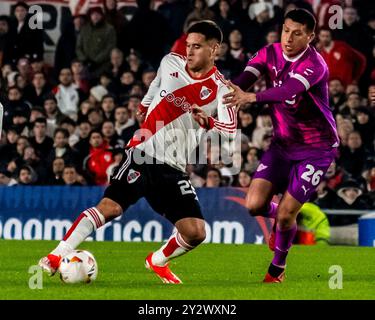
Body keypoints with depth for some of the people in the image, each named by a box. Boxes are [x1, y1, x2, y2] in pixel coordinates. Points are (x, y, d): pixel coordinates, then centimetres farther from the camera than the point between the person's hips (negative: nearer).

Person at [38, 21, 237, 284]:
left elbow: (231, 131, -21)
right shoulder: (170, 63, 5)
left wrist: (208, 121, -39)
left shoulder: (220, 90, -4)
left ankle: (158, 262, 20)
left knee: (196, 233, -10)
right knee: (109, 207, -19)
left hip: (174, 169, 0)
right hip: (143, 153, 0)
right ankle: (57, 256, -13)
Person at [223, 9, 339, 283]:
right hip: (282, 144, 5)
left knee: (285, 214, -10)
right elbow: (244, 80, -20)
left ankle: (278, 269, 18)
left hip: (316, 149, -5)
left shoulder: (315, 65, -23)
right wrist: (226, 96, -43)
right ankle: (280, 217, 28)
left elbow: (289, 90, -42)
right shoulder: (270, 54, -4)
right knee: (255, 204, -10)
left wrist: (251, 97, -58)